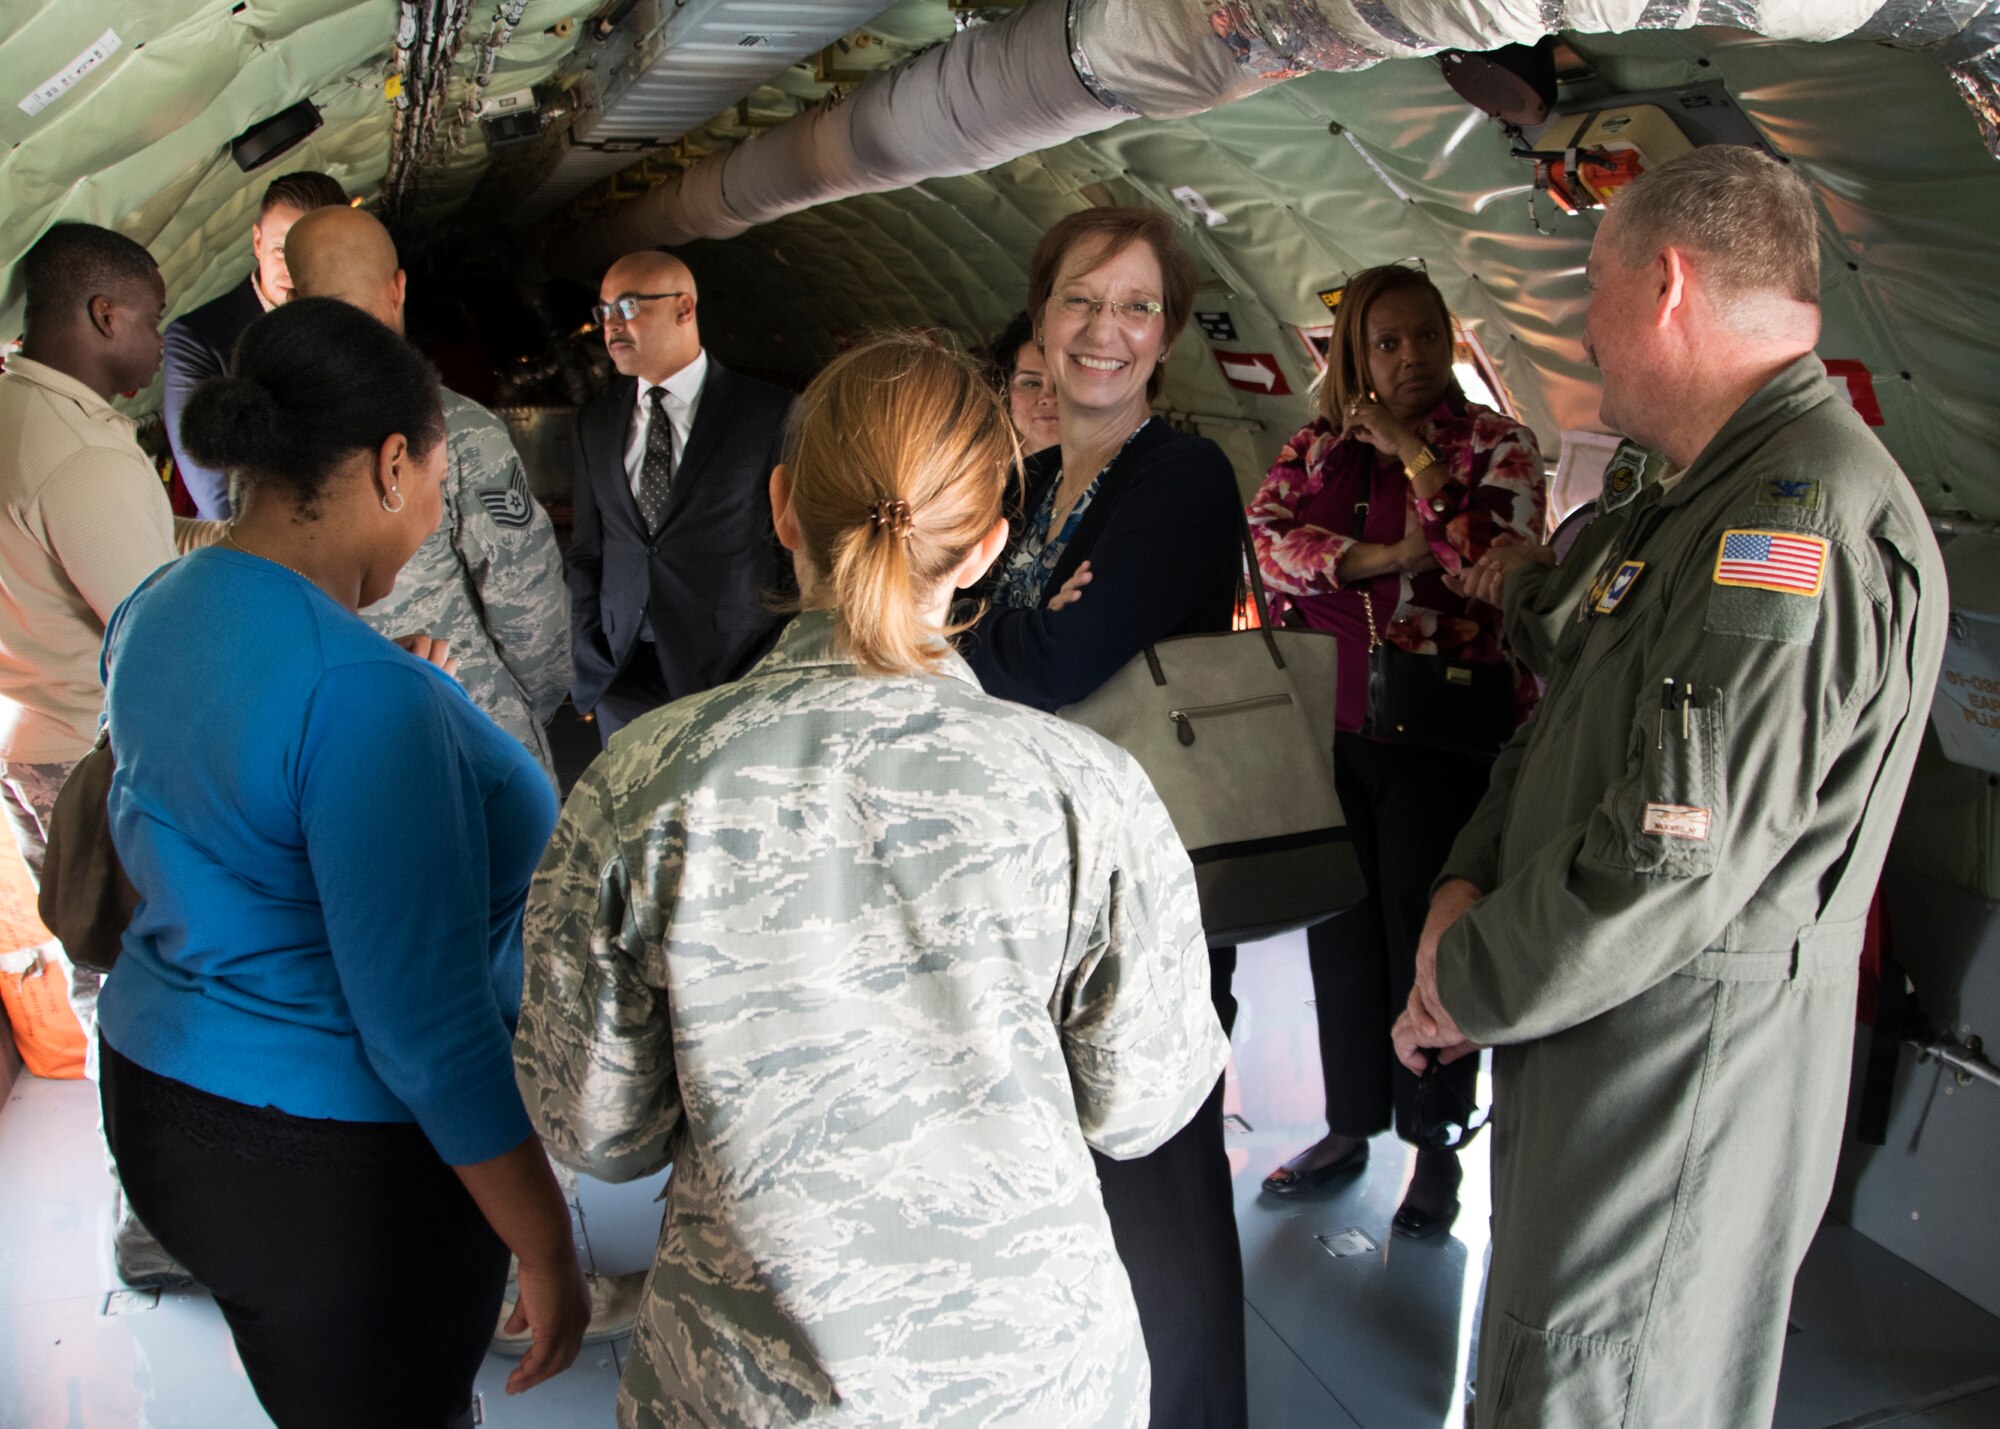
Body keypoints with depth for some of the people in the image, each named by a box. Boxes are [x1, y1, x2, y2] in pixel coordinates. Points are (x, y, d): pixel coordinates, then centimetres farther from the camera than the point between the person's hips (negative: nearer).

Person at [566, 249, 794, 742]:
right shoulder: (595, 423, 10)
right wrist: (587, 666, 3)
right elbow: (585, 553, 13)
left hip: (737, 671, -4)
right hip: (625, 679, 4)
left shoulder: (770, 415, -4)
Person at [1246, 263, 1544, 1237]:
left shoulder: (1493, 444, -2)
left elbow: (1500, 564, -17)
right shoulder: (1315, 450, 10)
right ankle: (1349, 1127, 31)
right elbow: (1266, 538, -6)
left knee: (1426, 937, 4)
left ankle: (1436, 1150, 23)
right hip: (1329, 727, 4)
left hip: (1443, 730, -4)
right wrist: (1381, 556, -16)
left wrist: (1413, 454, -16)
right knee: (1340, 933, 13)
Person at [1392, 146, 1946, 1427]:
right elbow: (1567, 734, 19)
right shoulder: (1712, 499, 15)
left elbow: (1675, 863, -26)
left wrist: (1469, 990, -12)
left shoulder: (1805, 518, -22)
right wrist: (1472, 884, 2)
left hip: (1680, 1079, -10)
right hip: (1600, 1048, 10)